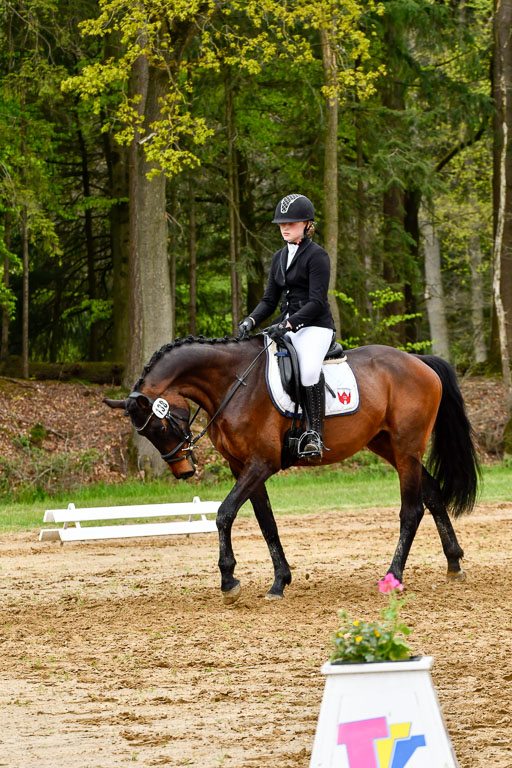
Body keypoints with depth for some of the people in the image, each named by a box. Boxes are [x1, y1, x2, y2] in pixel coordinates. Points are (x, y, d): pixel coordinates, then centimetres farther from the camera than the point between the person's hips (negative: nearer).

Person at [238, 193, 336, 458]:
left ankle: (314, 434, -31)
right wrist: (250, 321, -4)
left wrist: (288, 324, -26)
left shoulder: (316, 256, -7)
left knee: (309, 368, -35)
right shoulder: (280, 257, 16)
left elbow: (317, 301, -15)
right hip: (287, 326, 8)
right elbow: (270, 300, 15)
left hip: (315, 327, -8)